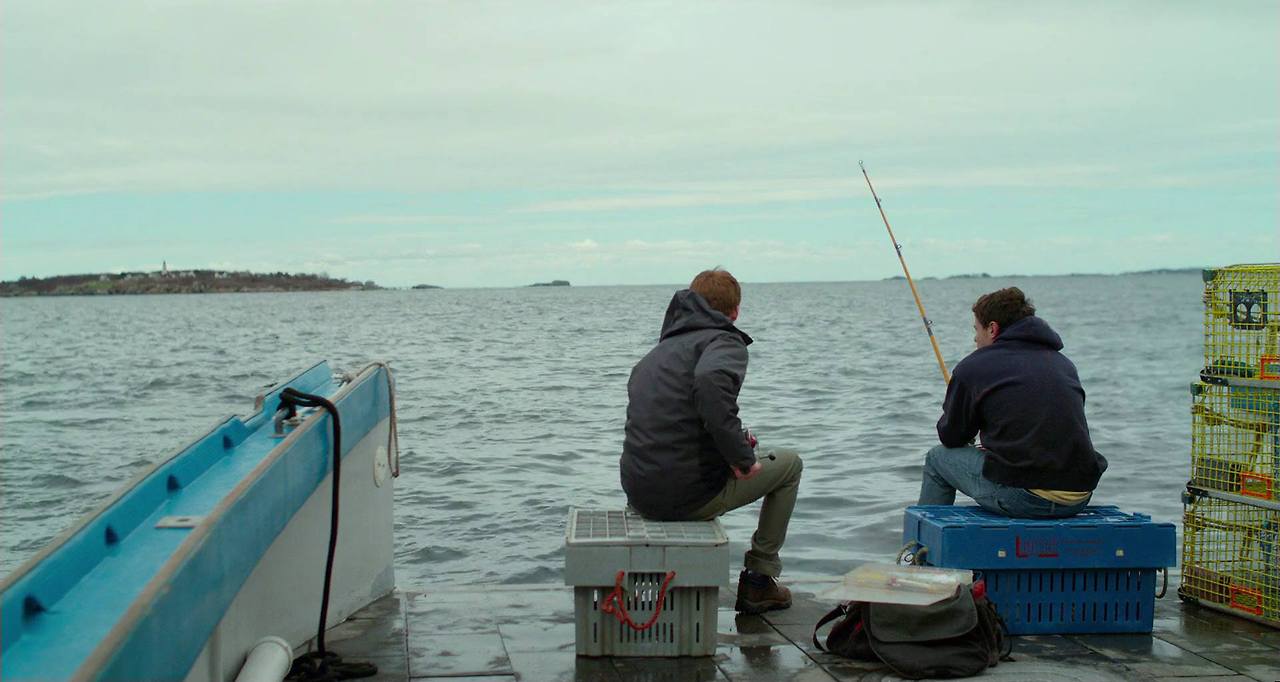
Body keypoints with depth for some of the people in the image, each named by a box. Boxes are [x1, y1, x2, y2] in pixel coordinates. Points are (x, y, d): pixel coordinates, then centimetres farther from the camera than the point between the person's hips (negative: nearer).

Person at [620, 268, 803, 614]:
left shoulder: (659, 349, 19)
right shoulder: (723, 341, -6)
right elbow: (711, 382, -29)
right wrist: (741, 455, -20)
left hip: (638, 491, 8)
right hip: (690, 493, -7)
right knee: (789, 464, 17)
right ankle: (759, 580, 19)